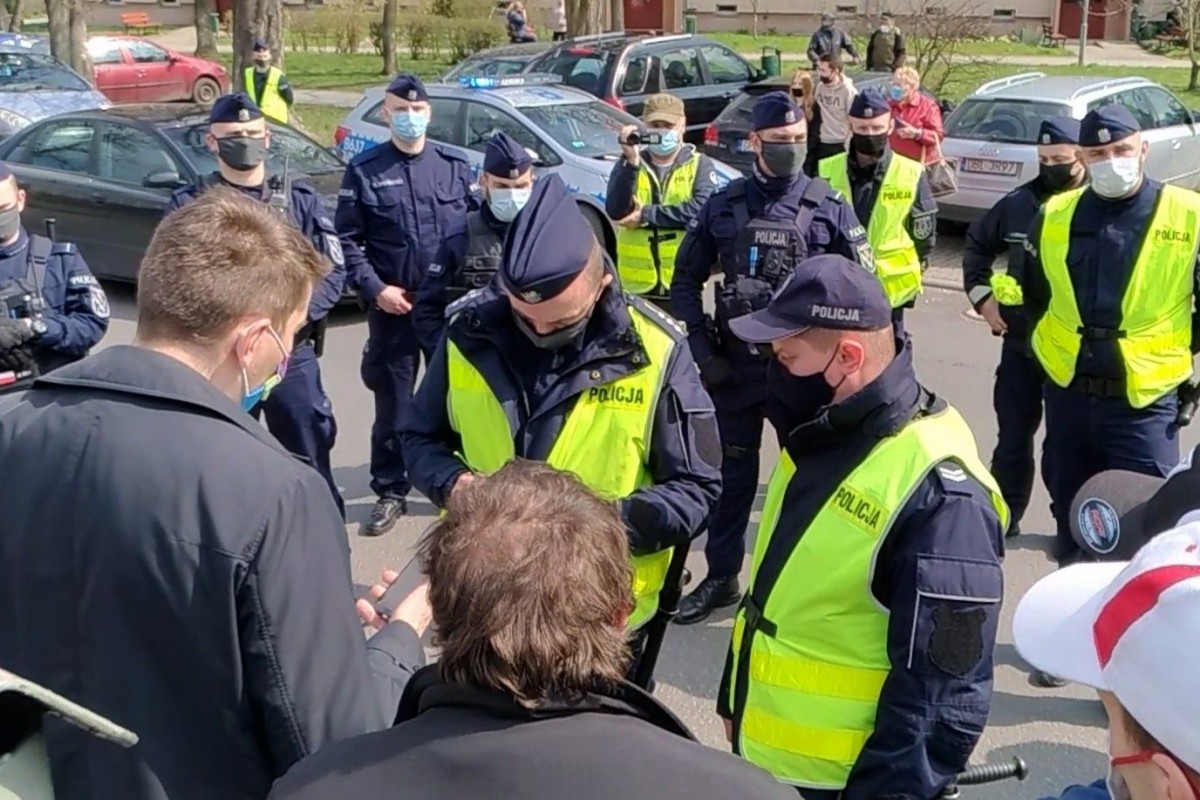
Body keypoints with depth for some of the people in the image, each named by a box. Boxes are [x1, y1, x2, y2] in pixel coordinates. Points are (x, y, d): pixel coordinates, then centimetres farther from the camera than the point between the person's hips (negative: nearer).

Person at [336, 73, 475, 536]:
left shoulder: (455, 166, 5)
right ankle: (390, 491, 18)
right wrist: (375, 289, -11)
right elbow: (348, 240, -1)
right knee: (393, 403, 6)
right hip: (392, 306, -1)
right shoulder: (364, 170, 0)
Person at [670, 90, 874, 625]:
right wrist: (703, 353, -2)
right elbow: (686, 280, 6)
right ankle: (721, 576, 27)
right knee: (731, 473, 12)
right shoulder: (724, 205, 0)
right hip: (734, 366, 2)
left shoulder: (829, 208, -4)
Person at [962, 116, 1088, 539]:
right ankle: (1003, 516, 27)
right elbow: (977, 244, 18)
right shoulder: (1018, 203, 3)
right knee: (1012, 435, 13)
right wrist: (981, 294, 8)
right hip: (1020, 344, 4)